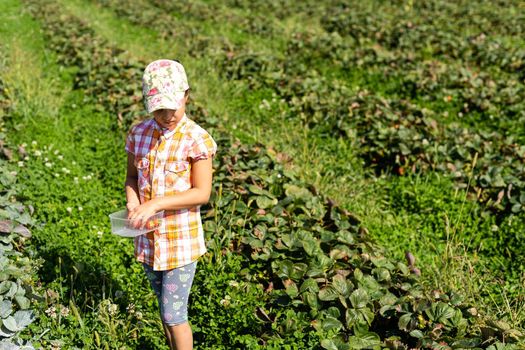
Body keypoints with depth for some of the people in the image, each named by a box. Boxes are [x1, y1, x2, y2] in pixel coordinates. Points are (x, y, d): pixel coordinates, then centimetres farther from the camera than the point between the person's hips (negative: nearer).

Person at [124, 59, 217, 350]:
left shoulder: (196, 138, -16)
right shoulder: (139, 134, -1)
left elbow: (202, 193, -17)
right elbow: (132, 175, 11)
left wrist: (156, 203, -26)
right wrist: (132, 200, -11)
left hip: (181, 238, -5)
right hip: (148, 237, 5)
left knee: (174, 314, 0)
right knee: (165, 308, 20)